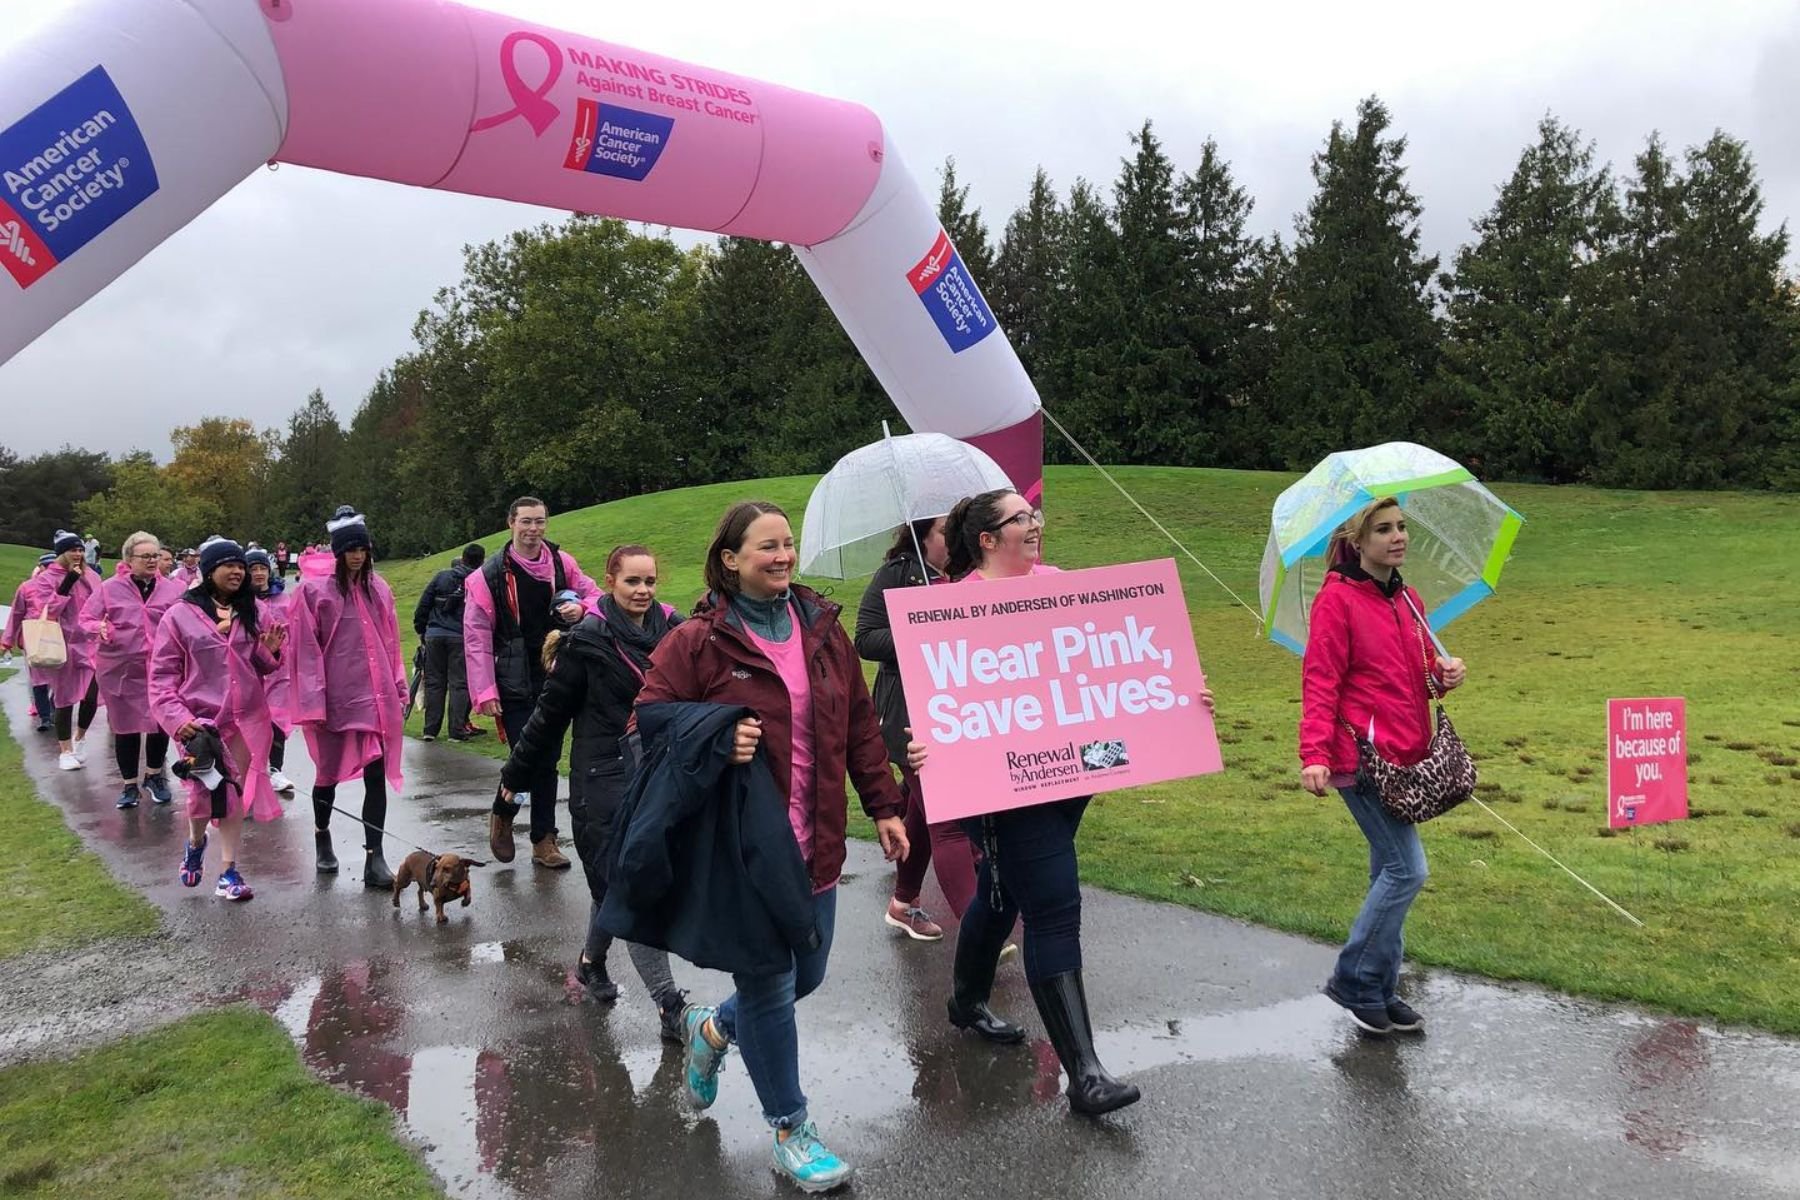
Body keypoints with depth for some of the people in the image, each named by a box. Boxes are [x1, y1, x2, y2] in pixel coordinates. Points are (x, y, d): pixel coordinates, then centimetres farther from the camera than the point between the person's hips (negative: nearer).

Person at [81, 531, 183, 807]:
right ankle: (130, 785, 23)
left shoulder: (172, 590, 2)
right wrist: (99, 628, -17)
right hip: (121, 668, -1)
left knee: (160, 723, 5)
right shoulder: (109, 589, -1)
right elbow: (86, 618, 4)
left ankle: (154, 776, 29)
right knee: (126, 726, 8)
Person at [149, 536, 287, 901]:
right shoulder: (180, 615, -4)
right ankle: (195, 842, 35)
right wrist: (177, 717, -15)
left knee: (234, 795, 6)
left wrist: (269, 652, -4)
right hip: (200, 721, -3)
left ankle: (228, 871, 15)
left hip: (245, 720, 3)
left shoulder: (251, 612, 7)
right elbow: (162, 675, -4)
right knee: (205, 793, 1)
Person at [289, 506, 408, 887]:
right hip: (334, 697, -3)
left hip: (375, 695, 3)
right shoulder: (314, 590, -5)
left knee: (377, 773, -3)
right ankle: (322, 836, 37)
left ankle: (374, 857, -2)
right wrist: (313, 702, -10)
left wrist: (399, 686, 12)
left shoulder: (377, 588, 8)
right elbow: (307, 650, -6)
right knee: (329, 771, 13)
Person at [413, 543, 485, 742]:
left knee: (434, 681, 10)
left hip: (435, 635, 3)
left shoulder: (442, 576, 7)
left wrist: (420, 630, 16)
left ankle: (430, 729, 12)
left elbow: (423, 605, 7)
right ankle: (457, 731, -1)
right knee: (459, 683, 2)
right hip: (461, 638, -3)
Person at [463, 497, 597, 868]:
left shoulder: (562, 563, 2)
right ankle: (502, 814, 22)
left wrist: (581, 609, -13)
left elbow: (594, 594, 12)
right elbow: (476, 638, -7)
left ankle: (543, 840, 20)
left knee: (548, 759, 9)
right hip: (514, 685, -3)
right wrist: (484, 692, -12)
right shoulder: (489, 576, -7)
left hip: (555, 680, 4)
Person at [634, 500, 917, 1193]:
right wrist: (714, 745, -24)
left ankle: (713, 1030, 48)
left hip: (813, 844, 6)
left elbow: (860, 726, 10)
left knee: (805, 975, 17)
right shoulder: (694, 643, -10)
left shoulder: (823, 630, 5)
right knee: (769, 988, 4)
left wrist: (884, 808, 9)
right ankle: (790, 1130, 25)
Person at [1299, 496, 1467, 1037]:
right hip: (1361, 756, -8)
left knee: (1390, 873, 13)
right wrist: (1315, 754, -22)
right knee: (1407, 869, -10)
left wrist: (1444, 671, -1)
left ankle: (1380, 990, 24)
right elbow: (1319, 683, -13)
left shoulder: (1407, 600, 14)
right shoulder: (1337, 599, -10)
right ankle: (1354, 983, 5)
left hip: (1403, 754, 8)